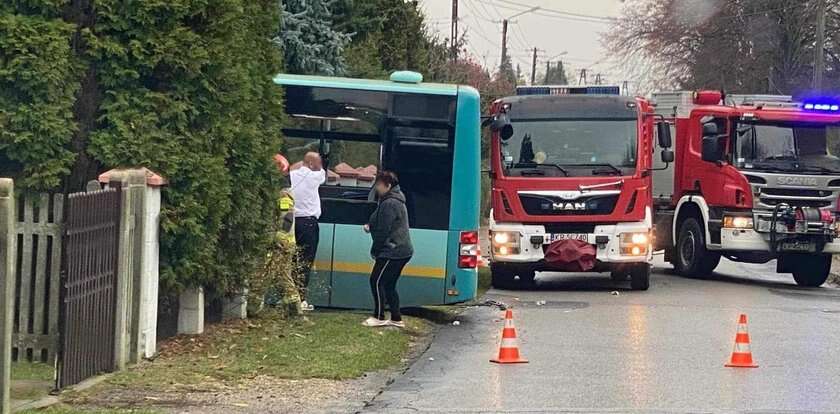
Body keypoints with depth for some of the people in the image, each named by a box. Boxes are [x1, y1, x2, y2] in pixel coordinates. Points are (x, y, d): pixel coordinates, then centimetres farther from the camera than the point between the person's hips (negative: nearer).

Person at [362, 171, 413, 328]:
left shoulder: (389, 204, -17)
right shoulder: (397, 201, 17)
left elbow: (383, 231, -18)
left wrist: (374, 250, -8)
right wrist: (370, 225, 6)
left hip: (392, 252, -11)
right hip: (403, 251, 11)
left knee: (376, 280, -6)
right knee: (389, 285, 14)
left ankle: (379, 317, -4)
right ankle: (396, 319, 14)